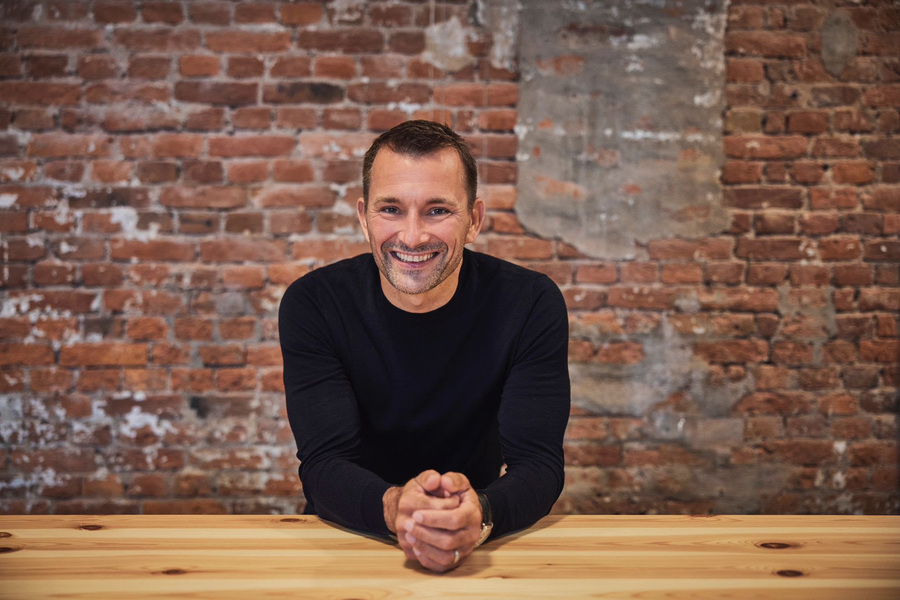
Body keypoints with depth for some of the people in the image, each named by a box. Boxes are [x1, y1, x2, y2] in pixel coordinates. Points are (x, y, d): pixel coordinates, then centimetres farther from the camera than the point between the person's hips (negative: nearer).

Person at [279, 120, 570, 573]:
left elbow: (539, 461, -17)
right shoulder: (313, 304, -12)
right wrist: (394, 507, -39)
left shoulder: (531, 304, -12)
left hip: (481, 546, 1)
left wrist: (479, 514, -39)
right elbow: (324, 464, -17)